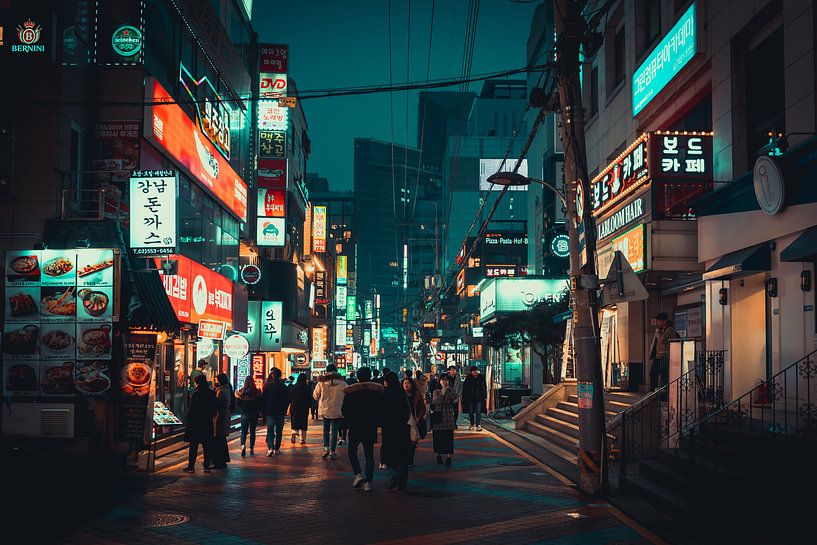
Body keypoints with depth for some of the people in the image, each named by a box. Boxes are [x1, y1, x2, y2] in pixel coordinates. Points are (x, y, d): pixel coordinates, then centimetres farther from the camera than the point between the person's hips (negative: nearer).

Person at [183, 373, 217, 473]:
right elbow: (216, 407, 8)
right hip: (207, 423, 5)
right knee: (207, 445, 9)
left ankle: (191, 466, 4)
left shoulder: (196, 393, -13)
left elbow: (191, 408, -13)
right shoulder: (212, 394, 3)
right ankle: (206, 466, 11)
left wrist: (187, 419, -4)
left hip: (195, 423, -5)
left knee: (193, 446, 2)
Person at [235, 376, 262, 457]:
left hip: (244, 414, 0)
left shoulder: (241, 391, -7)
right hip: (254, 414, 0)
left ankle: (243, 445, -18)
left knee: (243, 431, 6)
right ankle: (251, 449, 10)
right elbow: (260, 403, -3)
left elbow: (237, 403, 1)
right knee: (252, 431, 11)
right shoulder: (257, 392, -9)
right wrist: (258, 411, 14)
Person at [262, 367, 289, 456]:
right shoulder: (284, 386, -2)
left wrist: (264, 410, 8)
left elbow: (263, 399, -2)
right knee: (279, 431, 11)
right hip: (281, 412, 1)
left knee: (270, 431, 1)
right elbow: (287, 400, 4)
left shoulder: (267, 385, -6)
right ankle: (277, 449, 13)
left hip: (270, 412, -1)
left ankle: (270, 448, -16)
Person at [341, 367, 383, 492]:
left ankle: (358, 474, -7)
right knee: (369, 454, 6)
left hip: (355, 427, -2)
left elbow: (344, 410, -3)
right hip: (370, 428, 2)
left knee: (352, 451, 13)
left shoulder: (350, 391, -6)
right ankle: (368, 481, 2)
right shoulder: (376, 391, -2)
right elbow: (380, 409, 1)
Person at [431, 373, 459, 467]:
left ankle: (448, 459, -2)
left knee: (448, 437, -4)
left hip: (448, 418, -2)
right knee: (437, 438, 6)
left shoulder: (451, 391, 3)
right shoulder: (436, 392, 8)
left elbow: (456, 398, -17)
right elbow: (433, 404, 14)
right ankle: (438, 456, 21)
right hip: (437, 418, 2)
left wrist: (449, 388, -18)